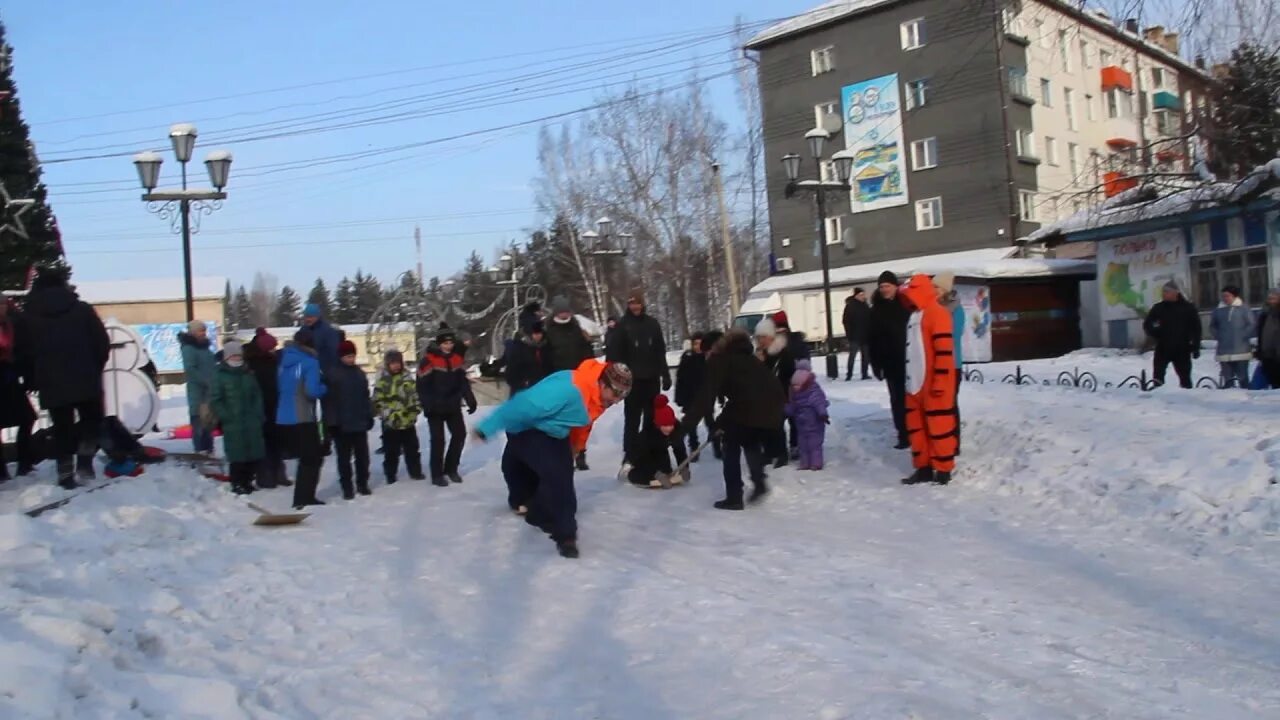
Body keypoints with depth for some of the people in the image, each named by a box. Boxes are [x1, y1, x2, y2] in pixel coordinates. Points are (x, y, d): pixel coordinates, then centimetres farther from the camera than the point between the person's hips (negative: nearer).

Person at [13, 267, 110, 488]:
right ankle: (85, 460, 0)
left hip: (52, 384, 1)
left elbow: (22, 354, 8)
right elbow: (102, 343, 1)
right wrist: (95, 368, 14)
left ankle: (65, 475, 4)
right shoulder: (82, 309, 3)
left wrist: (33, 381, 17)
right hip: (86, 380, -1)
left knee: (62, 428, 9)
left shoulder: (26, 318, 7)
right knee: (91, 419, 17)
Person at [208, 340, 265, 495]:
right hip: (233, 424, -5)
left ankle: (247, 481, 22)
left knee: (255, 454, 5)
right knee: (237, 455, -5)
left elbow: (257, 396, 19)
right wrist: (226, 417, -12)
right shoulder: (219, 375, -2)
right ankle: (237, 484, 10)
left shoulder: (248, 374, 14)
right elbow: (214, 401, -6)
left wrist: (258, 414, 7)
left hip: (252, 423, 5)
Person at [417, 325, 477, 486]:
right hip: (435, 408, -6)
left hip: (453, 406, 6)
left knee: (460, 434, 6)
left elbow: (463, 382, 11)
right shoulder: (429, 360, -14)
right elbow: (422, 385, -15)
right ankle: (437, 475, 9)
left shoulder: (457, 359, 5)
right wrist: (428, 406, -21)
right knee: (438, 440, -3)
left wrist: (470, 400, 4)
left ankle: (451, 469, 22)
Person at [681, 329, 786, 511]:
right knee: (751, 443, 31)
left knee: (731, 446, 13)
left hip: (748, 408, -7)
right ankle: (759, 482, 18)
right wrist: (722, 421, 36)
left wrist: (688, 422, -7)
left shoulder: (719, 361, 10)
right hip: (772, 407, 7)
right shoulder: (747, 359, 33)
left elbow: (707, 395, -3)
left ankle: (734, 498, 12)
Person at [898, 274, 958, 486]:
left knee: (939, 425, -3)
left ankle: (943, 470, 4)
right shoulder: (914, 316, 19)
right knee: (916, 426, 11)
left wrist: (940, 381, -20)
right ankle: (923, 467, 19)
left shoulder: (937, 313, -10)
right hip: (916, 383, 10)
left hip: (934, 383, -9)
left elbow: (944, 350, -17)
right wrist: (909, 379, 24)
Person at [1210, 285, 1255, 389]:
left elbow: (1252, 325, -3)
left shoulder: (1243, 309, -1)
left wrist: (1244, 336, -9)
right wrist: (1218, 335, 6)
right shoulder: (1218, 310, 8)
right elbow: (1212, 326, 20)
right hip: (1224, 351, 3)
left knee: (1242, 377, 1)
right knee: (1227, 379, 4)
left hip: (1241, 350, -3)